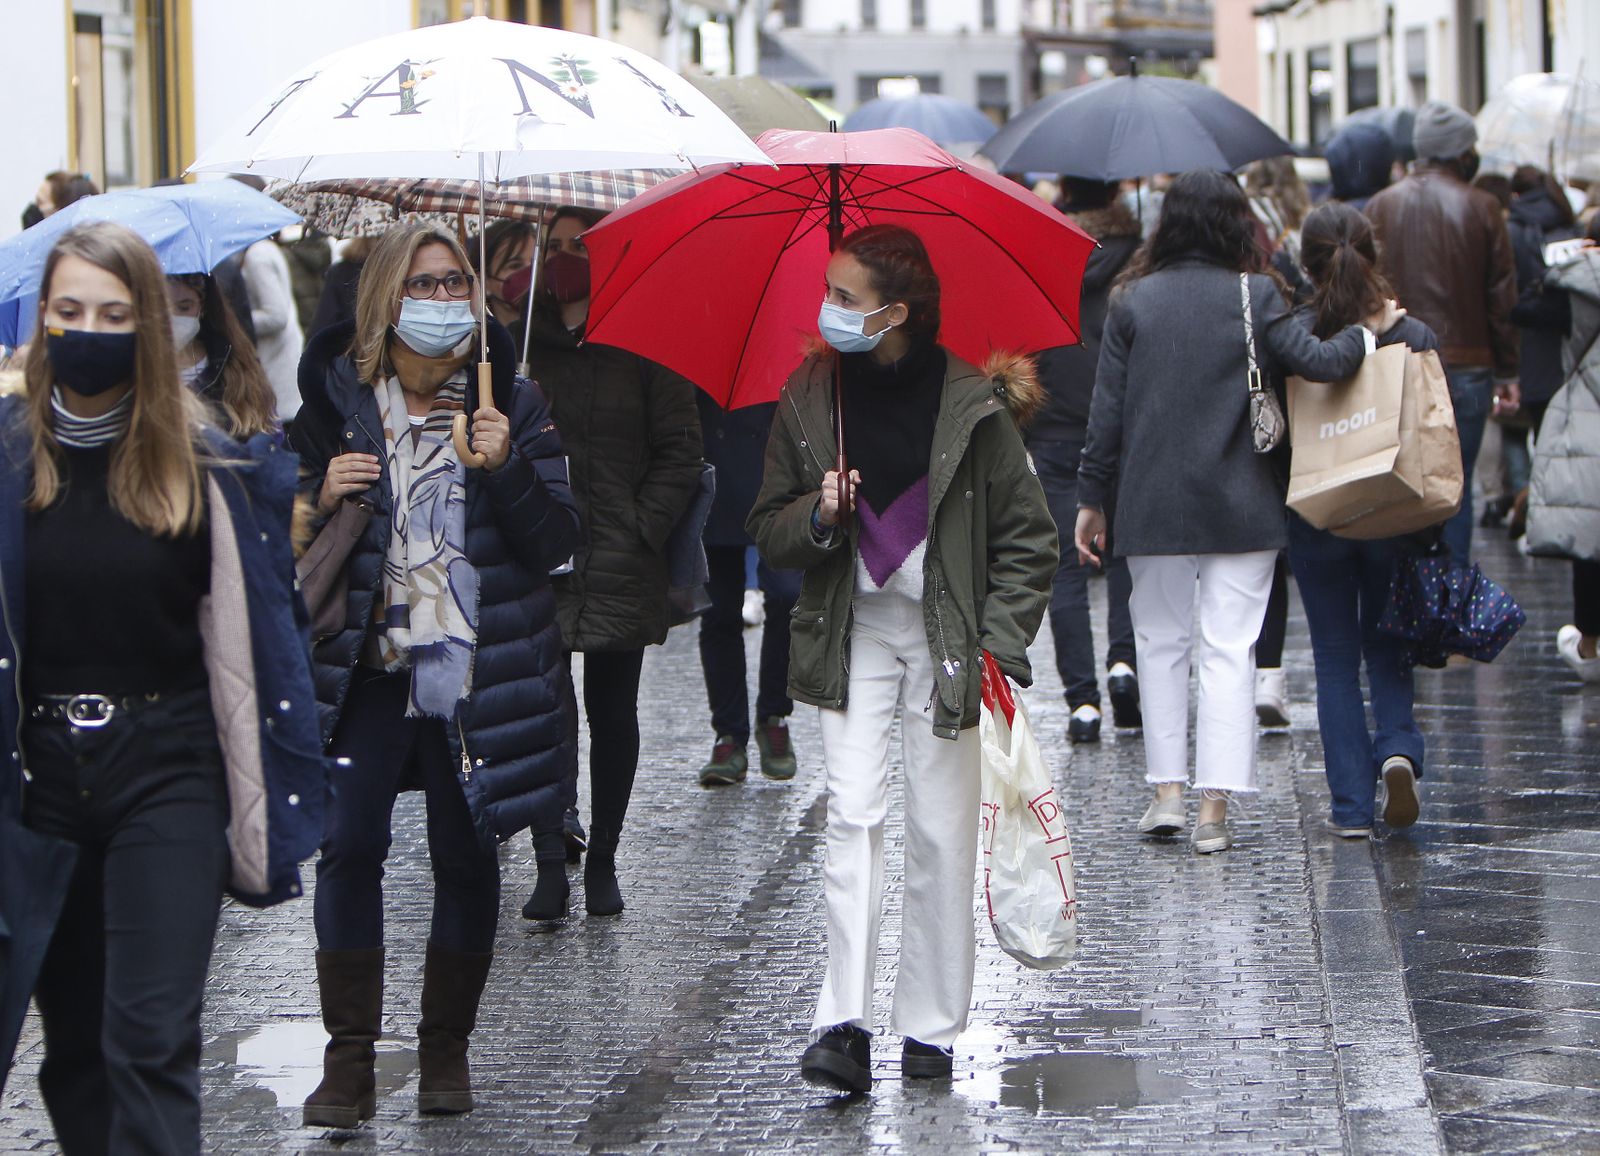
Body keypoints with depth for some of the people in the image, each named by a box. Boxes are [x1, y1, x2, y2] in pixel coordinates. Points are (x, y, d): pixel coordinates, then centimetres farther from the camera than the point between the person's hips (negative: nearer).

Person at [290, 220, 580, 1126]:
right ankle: (349, 1055, 0)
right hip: (369, 663, 0)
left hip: (475, 668, 0)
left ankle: (446, 1047, 18)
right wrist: (322, 500, -9)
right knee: (349, 845, -8)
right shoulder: (335, 398, 4)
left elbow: (558, 542, -2)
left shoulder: (510, 401, 2)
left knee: (466, 853, 4)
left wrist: (507, 466, -17)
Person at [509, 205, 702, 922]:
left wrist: (644, 529, -7)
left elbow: (679, 451, 2)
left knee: (613, 714, 8)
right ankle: (550, 867, -9)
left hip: (621, 564, -1)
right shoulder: (522, 341, 8)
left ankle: (602, 861, 19)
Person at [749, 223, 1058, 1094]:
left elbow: (1027, 535, 1)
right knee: (852, 815, -9)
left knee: (940, 830, 0)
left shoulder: (972, 403, -6)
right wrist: (817, 517, -13)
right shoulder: (808, 399, 3)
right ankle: (843, 1024, -13)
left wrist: (998, 642, -8)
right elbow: (768, 528, 9)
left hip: (946, 637, -2)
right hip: (851, 631, 2)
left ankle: (931, 1029, 10)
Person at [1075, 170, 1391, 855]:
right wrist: (1366, 331, 4)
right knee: (1229, 648, 1)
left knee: (1160, 638, 15)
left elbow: (1107, 410, 0)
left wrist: (1091, 498, 6)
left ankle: (1167, 789, 12)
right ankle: (1214, 808, -4)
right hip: (1241, 507, -1)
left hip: (1153, 506, 1)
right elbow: (1315, 363, -14)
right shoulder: (1255, 296, -4)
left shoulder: (1134, 300, 1)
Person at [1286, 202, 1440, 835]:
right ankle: (1398, 748, -8)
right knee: (1388, 646, 18)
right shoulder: (1413, 335, -6)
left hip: (1315, 517, -1)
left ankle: (1352, 805, 5)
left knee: (1336, 658, 8)